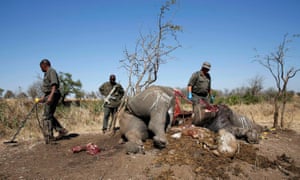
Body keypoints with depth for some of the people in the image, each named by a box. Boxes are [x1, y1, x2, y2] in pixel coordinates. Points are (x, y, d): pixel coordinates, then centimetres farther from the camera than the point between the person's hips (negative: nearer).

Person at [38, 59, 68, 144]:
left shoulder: (51, 71, -8)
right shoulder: (47, 73, 22)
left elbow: (54, 85, -22)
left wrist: (50, 96, -31)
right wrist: (43, 98, 26)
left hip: (52, 95, -10)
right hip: (49, 96, 10)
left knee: (47, 116, -8)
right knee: (49, 116, 12)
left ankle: (49, 137, -4)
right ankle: (61, 130, 13)